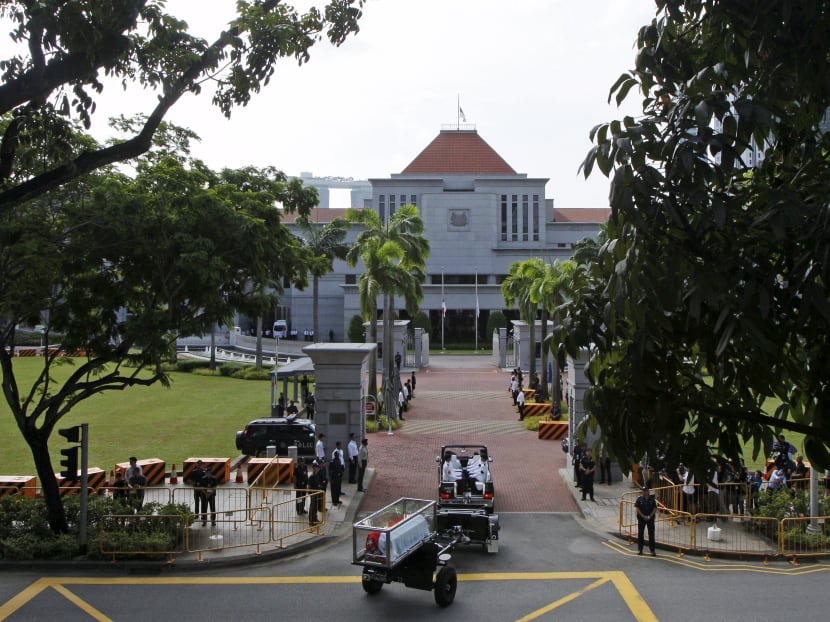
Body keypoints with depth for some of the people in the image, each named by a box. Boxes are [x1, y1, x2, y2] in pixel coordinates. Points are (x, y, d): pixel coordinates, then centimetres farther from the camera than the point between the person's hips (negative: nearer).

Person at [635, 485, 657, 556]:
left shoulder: (652, 499, 2)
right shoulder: (639, 499, 0)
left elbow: (655, 508, 0)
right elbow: (637, 508, -5)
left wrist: (649, 516, -11)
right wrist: (643, 516, -12)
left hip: (650, 518, 0)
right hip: (641, 518, 0)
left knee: (651, 534, 0)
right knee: (640, 534, 4)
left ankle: (652, 550, 5)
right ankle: (640, 550, 13)